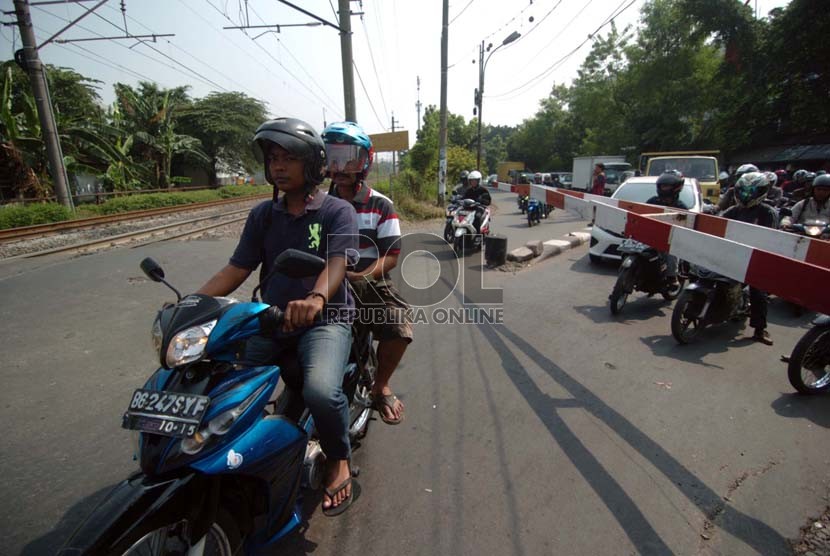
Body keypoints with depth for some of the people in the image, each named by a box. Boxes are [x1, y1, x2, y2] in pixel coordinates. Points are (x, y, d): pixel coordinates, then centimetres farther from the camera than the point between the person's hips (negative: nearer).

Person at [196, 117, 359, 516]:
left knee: (321, 391, -30)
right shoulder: (262, 215, 12)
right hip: (270, 319, 5)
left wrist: (316, 299, -41)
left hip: (325, 319, -4)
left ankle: (339, 459, 2)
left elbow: (337, 263, -20)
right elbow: (235, 270, 8)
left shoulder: (338, 211, -2)